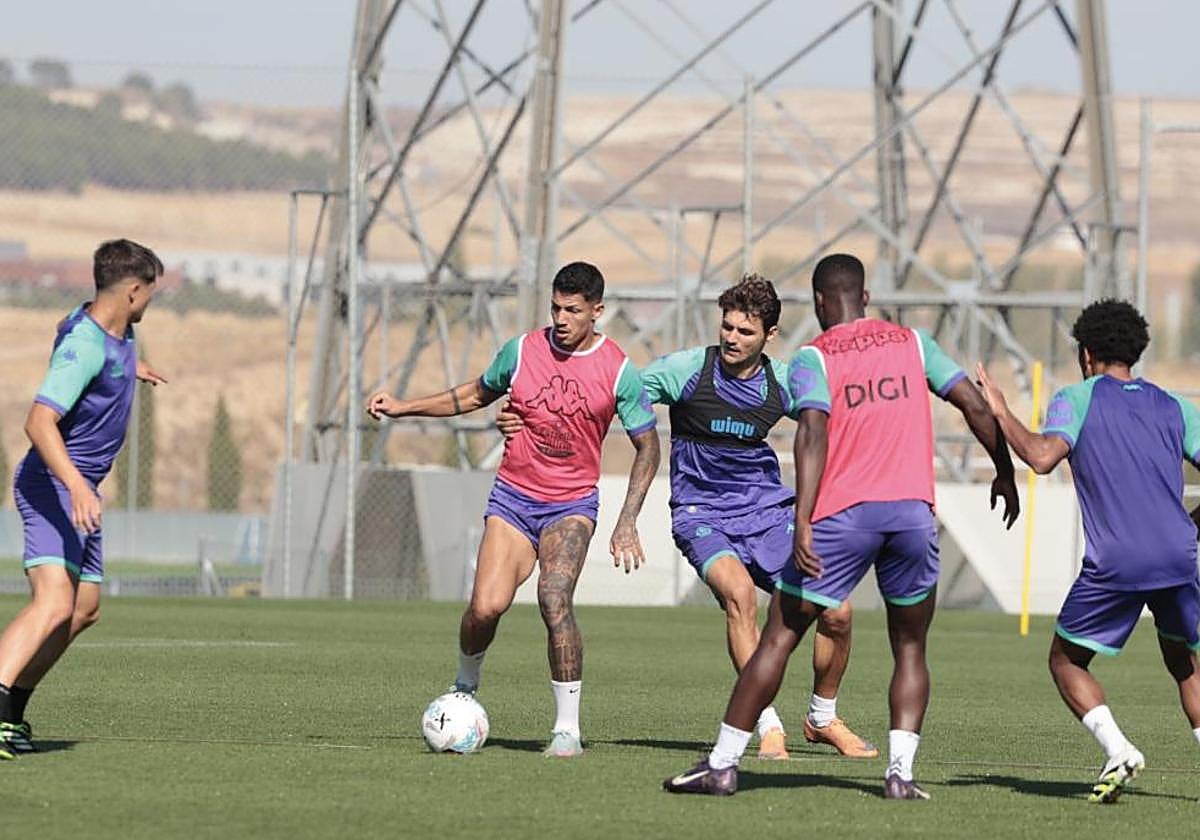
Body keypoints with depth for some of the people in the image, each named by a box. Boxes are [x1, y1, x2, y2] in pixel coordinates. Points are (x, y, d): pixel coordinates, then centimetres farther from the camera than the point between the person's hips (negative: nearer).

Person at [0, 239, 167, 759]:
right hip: (52, 485, -11)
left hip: (80, 490, 11)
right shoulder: (84, 348, -23)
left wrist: (128, 366, 51)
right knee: (54, 603, -27)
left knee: (84, 609, 18)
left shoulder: (114, 331, 7)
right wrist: (76, 486, -44)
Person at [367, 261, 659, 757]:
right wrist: (403, 407, 10)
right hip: (512, 498, 2)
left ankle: (568, 729, -16)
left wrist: (627, 522, -7)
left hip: (572, 506, -2)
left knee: (554, 598, -26)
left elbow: (647, 447, 2)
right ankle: (464, 688, 17)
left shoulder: (619, 372, -7)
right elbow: (476, 395, 17)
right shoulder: (521, 351, -2)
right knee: (487, 606, -16)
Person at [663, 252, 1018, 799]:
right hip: (913, 511, 2)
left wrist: (802, 523, -20)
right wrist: (1005, 472, 23)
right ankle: (900, 771, 1)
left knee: (779, 637, 4)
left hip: (843, 514, -2)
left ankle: (722, 764, 4)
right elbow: (975, 405, 10)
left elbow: (813, 433, -13)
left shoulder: (812, 359, 3)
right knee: (910, 649, 16)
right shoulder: (912, 343, 14)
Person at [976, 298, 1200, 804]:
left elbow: (1042, 457, -14)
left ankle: (1118, 751, -8)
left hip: (1114, 564, -4)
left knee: (1066, 660, 13)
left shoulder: (1077, 399, 4)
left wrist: (1000, 412, -1)